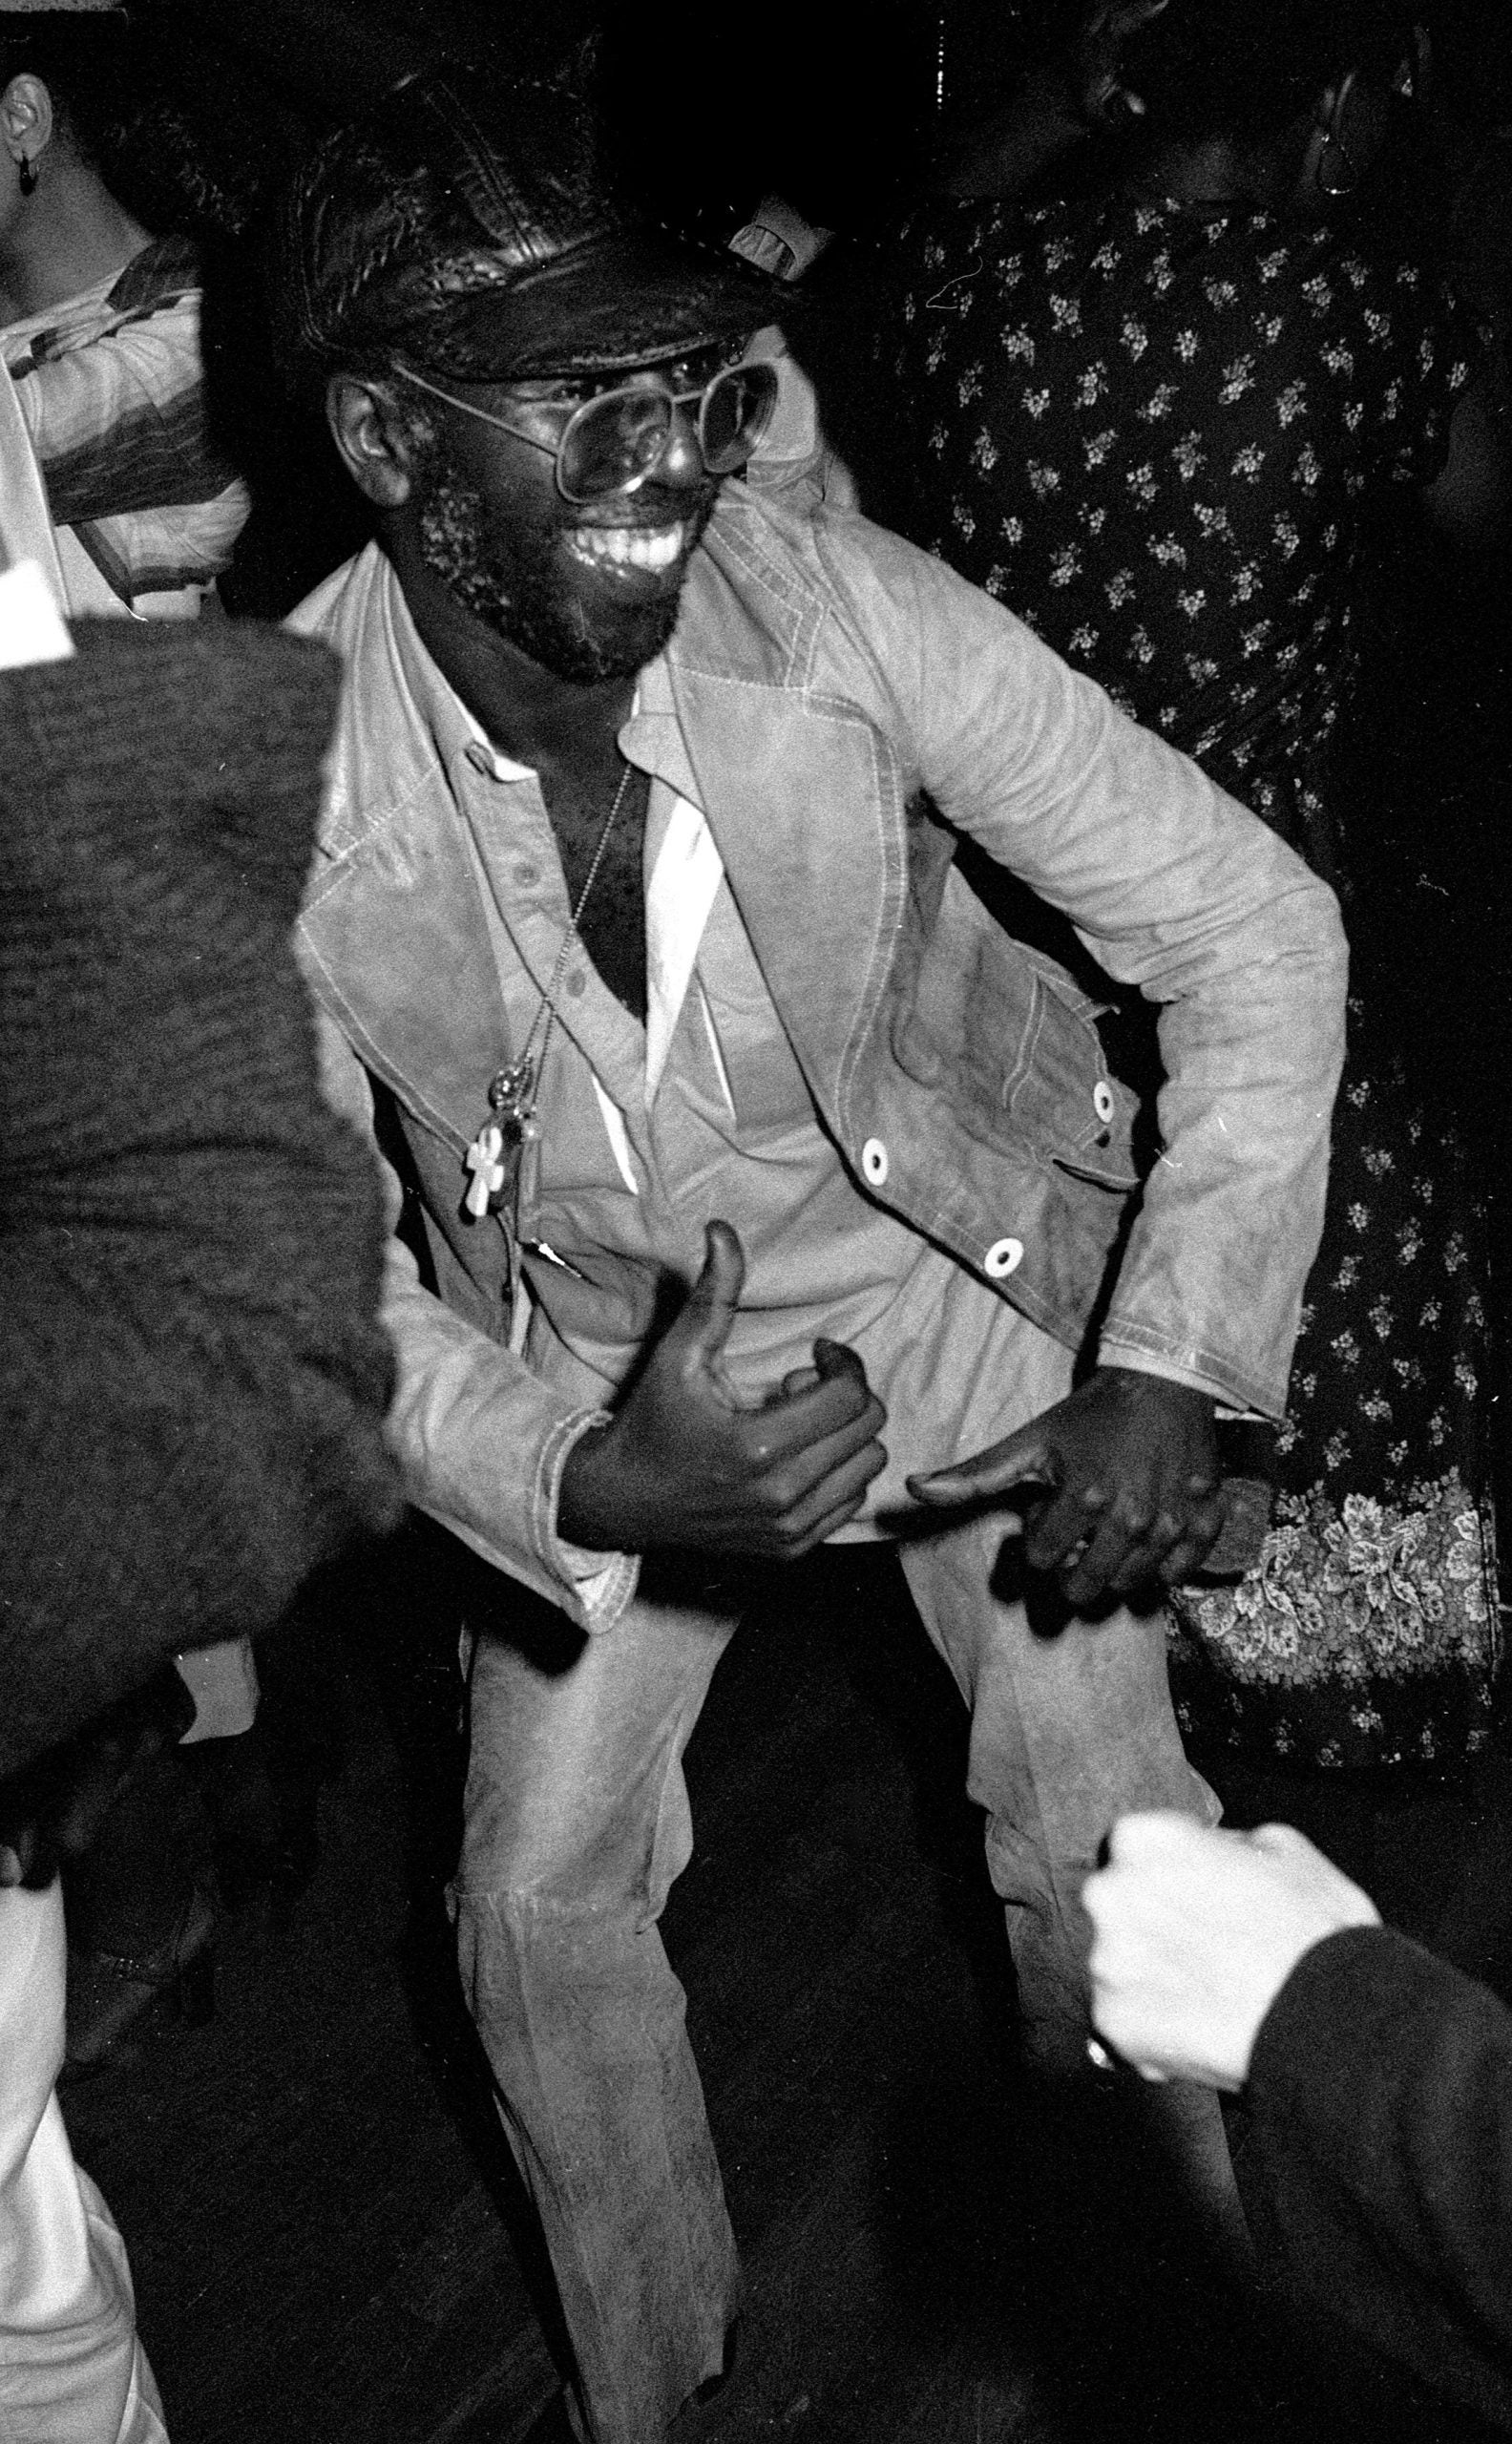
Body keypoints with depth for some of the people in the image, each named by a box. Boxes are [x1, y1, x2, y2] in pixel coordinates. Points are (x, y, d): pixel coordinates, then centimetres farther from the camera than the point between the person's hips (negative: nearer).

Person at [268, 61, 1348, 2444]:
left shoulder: (846, 610, -29)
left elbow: (1255, 932, -19)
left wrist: (1171, 1362, -25)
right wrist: (592, 1479, -32)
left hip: (953, 1265, -1)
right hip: (593, 1353, 2)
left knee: (1104, 1844, -4)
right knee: (542, 1895, 7)